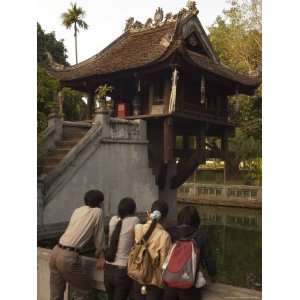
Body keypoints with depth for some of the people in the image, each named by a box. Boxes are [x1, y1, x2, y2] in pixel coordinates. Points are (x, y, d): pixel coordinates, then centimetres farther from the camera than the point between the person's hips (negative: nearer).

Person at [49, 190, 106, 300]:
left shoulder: (77, 210, 19)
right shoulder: (97, 212, 3)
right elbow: (99, 236, 9)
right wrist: (100, 256, 21)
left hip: (55, 252, 7)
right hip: (68, 256, -7)